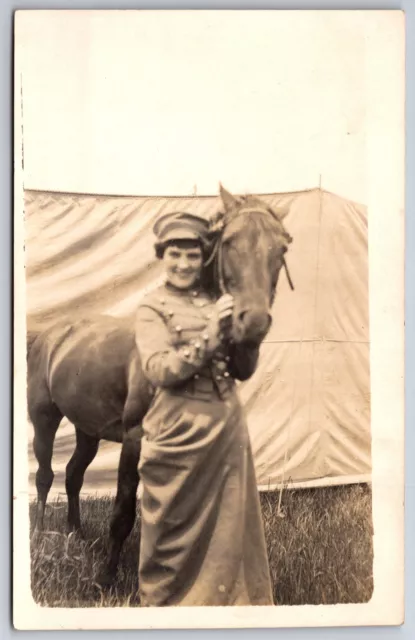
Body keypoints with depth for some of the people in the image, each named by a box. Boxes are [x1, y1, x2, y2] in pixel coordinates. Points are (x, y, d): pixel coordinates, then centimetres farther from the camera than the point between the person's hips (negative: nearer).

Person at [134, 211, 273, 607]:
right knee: (175, 527, 7)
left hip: (228, 428, 4)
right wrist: (206, 340, -24)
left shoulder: (218, 303, 9)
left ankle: (225, 599, 29)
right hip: (179, 431, -4)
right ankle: (166, 601, 26)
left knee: (228, 523, 12)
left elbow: (244, 371, 7)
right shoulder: (152, 308, -2)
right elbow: (158, 371, -15)